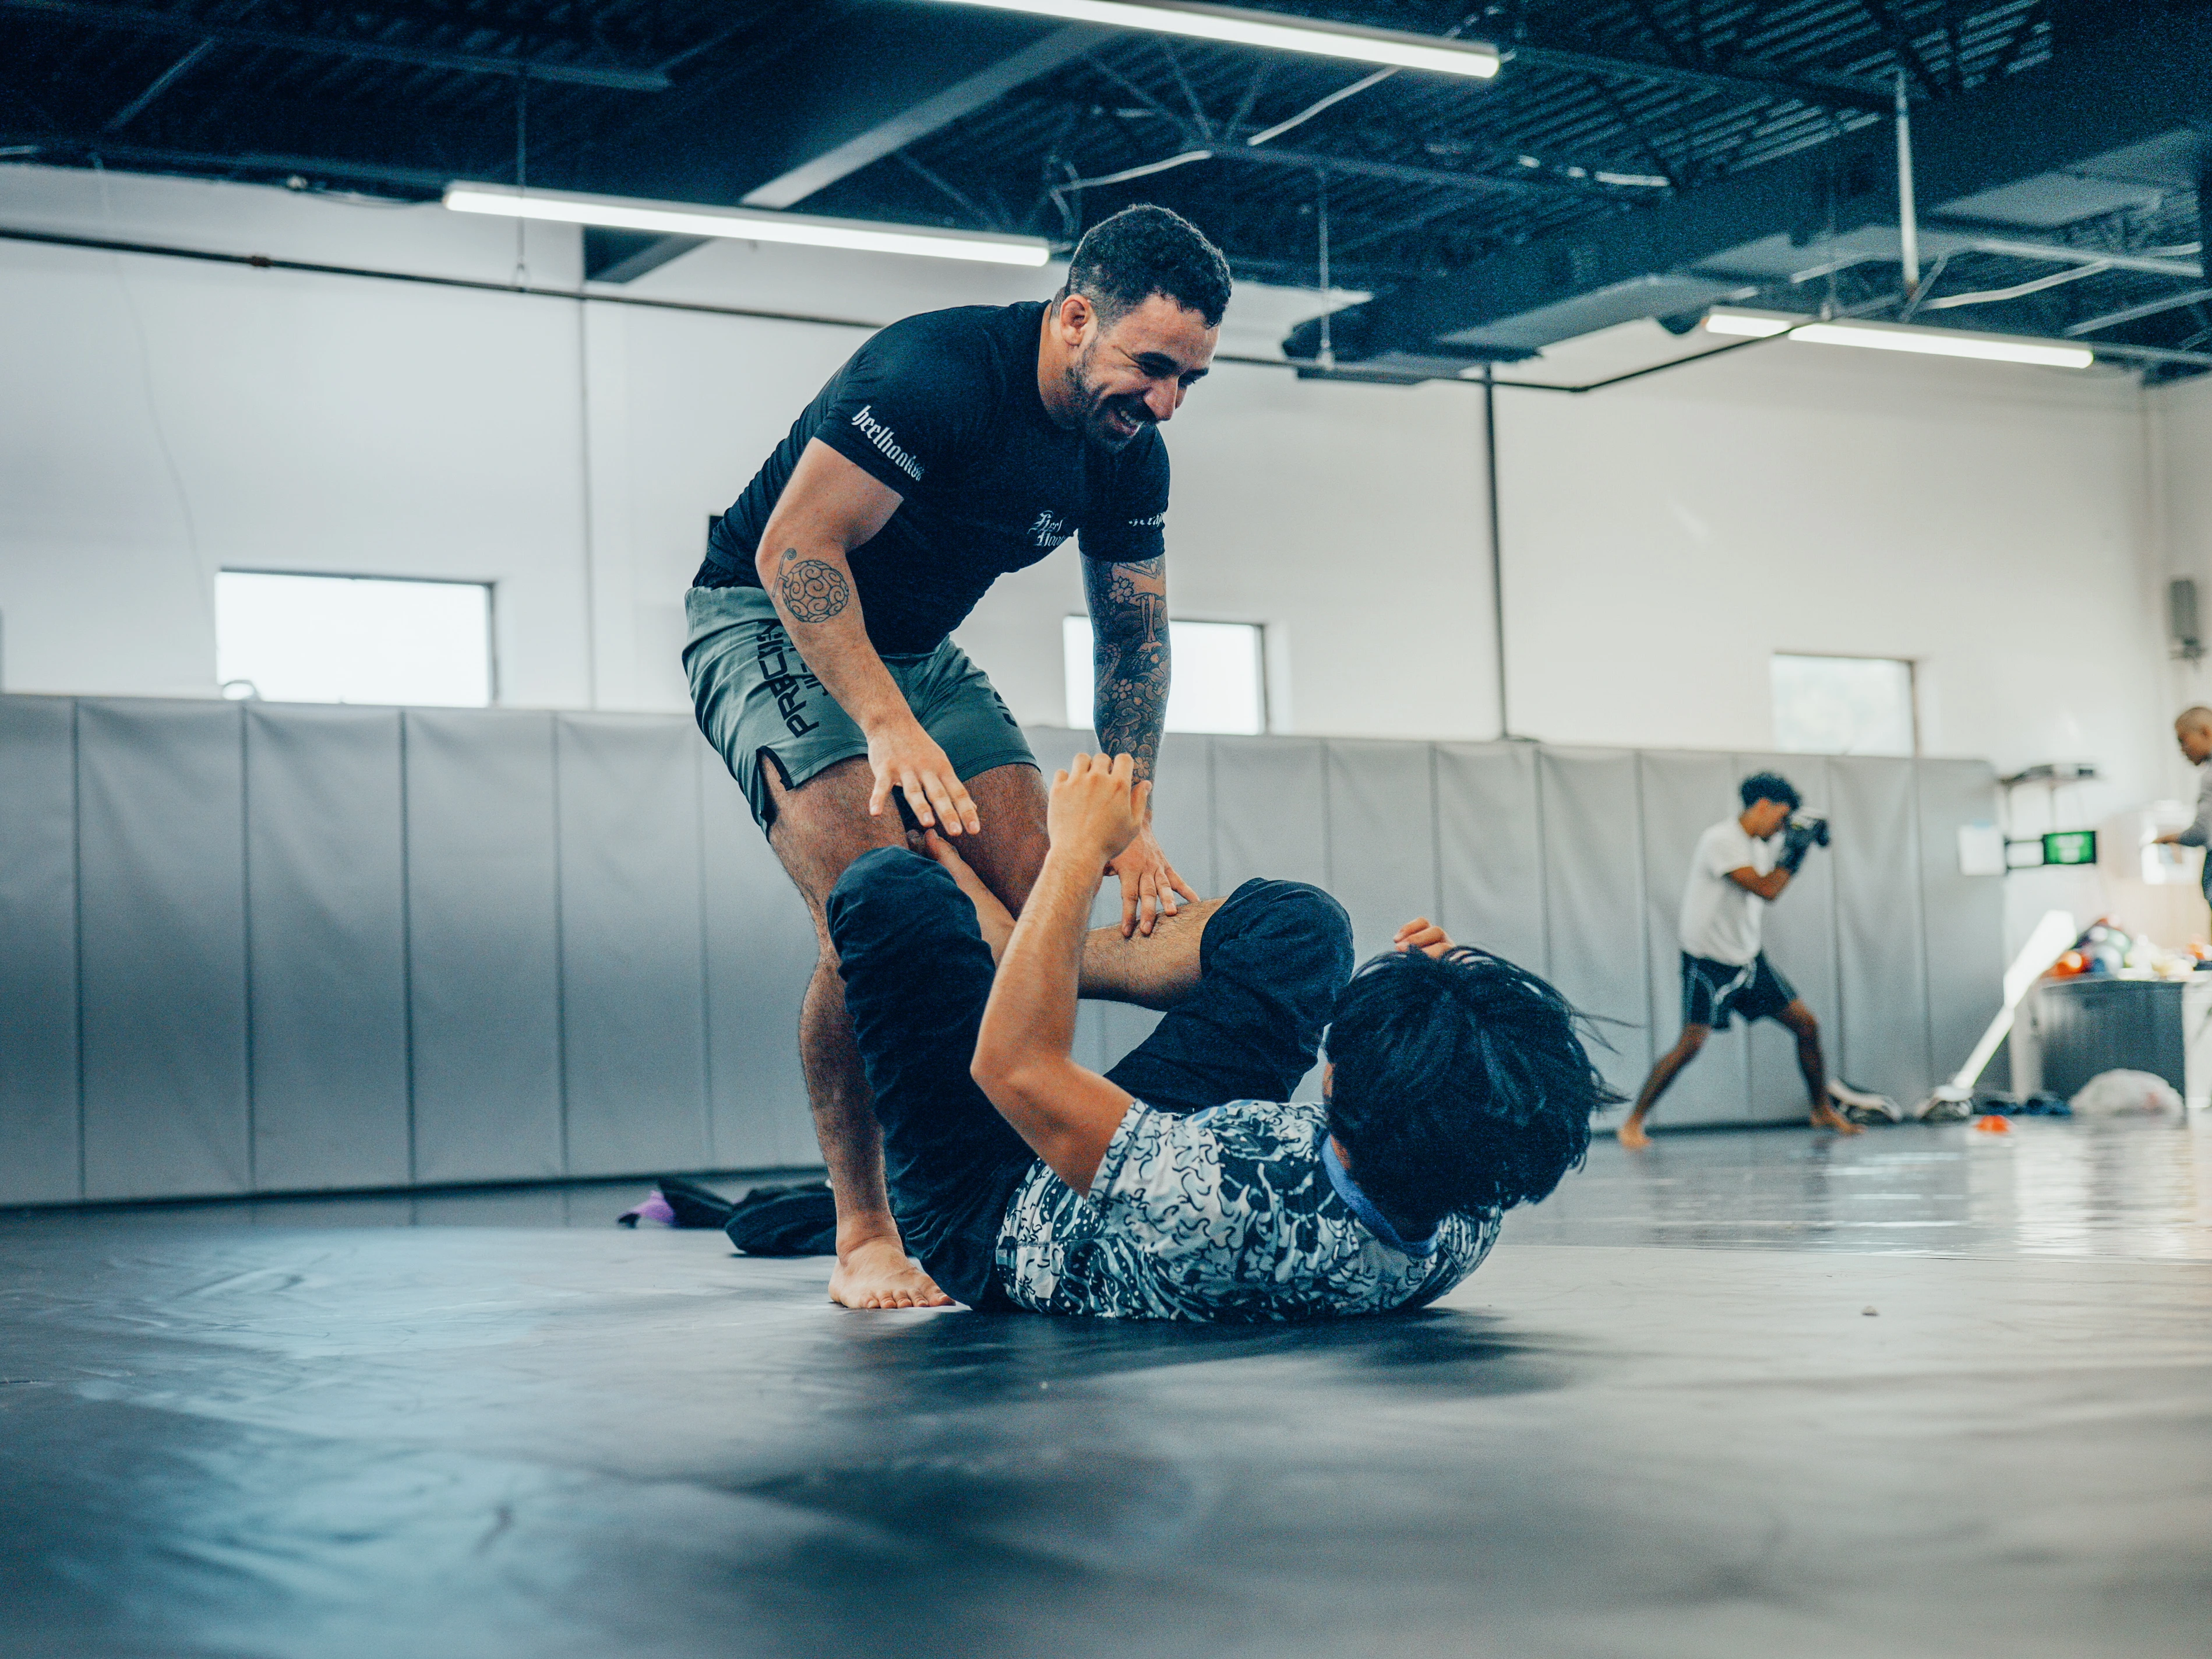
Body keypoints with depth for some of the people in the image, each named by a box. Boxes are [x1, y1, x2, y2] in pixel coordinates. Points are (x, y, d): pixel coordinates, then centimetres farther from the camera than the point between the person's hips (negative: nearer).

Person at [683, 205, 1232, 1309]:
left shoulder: (1129, 455, -4)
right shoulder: (934, 374, -28)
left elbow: (1133, 638, 3)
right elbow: (794, 549, -29)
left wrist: (1131, 827, -8)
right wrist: (890, 725, -38)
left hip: (918, 650, 7)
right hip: (770, 626, -7)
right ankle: (865, 1239, -15)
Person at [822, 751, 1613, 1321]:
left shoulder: (1236, 1217, -50)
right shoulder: (1465, 1237, -29)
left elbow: (1013, 1063, -40)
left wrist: (1079, 854, -33)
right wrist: (1447, 1005, -12)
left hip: (1002, 1228, -5)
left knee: (889, 889, -12)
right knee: (1300, 921, 3)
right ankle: (1046, 961, 24)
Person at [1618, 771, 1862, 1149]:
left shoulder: (1759, 844, 7)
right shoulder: (1721, 841, -20)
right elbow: (1766, 890, -25)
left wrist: (1802, 847, 8)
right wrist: (1794, 852, -13)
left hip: (1749, 958, 8)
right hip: (1709, 963, -8)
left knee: (1807, 1025, 6)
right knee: (1690, 1044, -16)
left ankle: (1823, 1111, 23)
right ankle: (1633, 1123, -5)